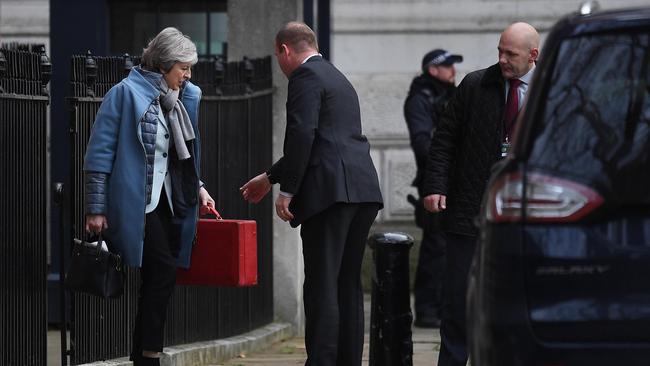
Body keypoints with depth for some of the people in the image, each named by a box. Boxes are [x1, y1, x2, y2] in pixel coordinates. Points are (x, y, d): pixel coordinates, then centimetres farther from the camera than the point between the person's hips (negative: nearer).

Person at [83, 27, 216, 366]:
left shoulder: (179, 100, 16)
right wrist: (96, 208, -13)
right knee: (163, 273, -17)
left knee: (157, 279, 5)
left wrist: (197, 187, 8)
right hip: (136, 203, -8)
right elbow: (100, 154, -10)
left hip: (166, 203, 8)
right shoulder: (126, 93, -8)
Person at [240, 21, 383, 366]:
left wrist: (287, 190, -11)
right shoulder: (338, 79, 27)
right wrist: (269, 178, 38)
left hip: (331, 191, -9)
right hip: (363, 190, 9)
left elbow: (302, 135, -15)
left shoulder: (306, 76, -2)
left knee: (322, 285, -9)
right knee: (348, 283, 11)